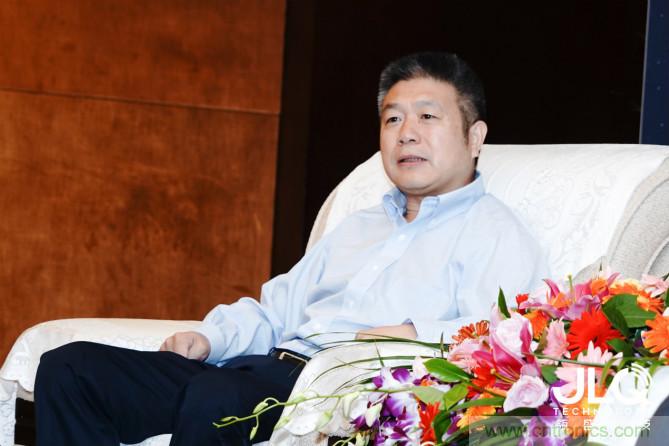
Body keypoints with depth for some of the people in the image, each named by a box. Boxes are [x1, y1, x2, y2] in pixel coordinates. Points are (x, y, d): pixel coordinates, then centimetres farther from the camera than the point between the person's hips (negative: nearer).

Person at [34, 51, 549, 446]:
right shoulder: (358, 227, 33)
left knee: (215, 401, -40)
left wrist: (415, 335, -28)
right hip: (271, 368, 8)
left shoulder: (495, 233, 8)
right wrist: (211, 337, 12)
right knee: (70, 367, -8)